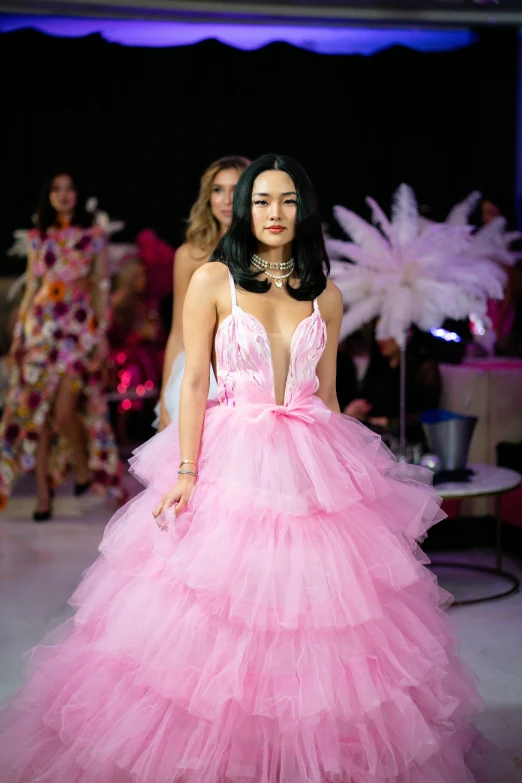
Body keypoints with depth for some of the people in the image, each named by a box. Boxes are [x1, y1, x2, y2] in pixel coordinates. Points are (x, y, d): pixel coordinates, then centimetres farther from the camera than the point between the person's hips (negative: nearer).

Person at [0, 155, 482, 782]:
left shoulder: (325, 295, 9)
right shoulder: (213, 279, 0)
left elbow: (327, 393, 14)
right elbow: (194, 382, -3)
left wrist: (338, 470, 11)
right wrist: (186, 472, -10)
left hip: (313, 467, 3)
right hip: (231, 464, -2)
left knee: (311, 622, 6)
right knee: (217, 623, 0)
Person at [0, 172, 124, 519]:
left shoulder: (94, 236, 4)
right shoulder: (38, 237, 11)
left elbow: (102, 287, 2)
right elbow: (31, 288, 12)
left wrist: (102, 334, -4)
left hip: (79, 325, -3)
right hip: (41, 327, 3)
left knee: (64, 412, -11)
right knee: (37, 410, -1)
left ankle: (83, 465, 18)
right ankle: (43, 493, 4)